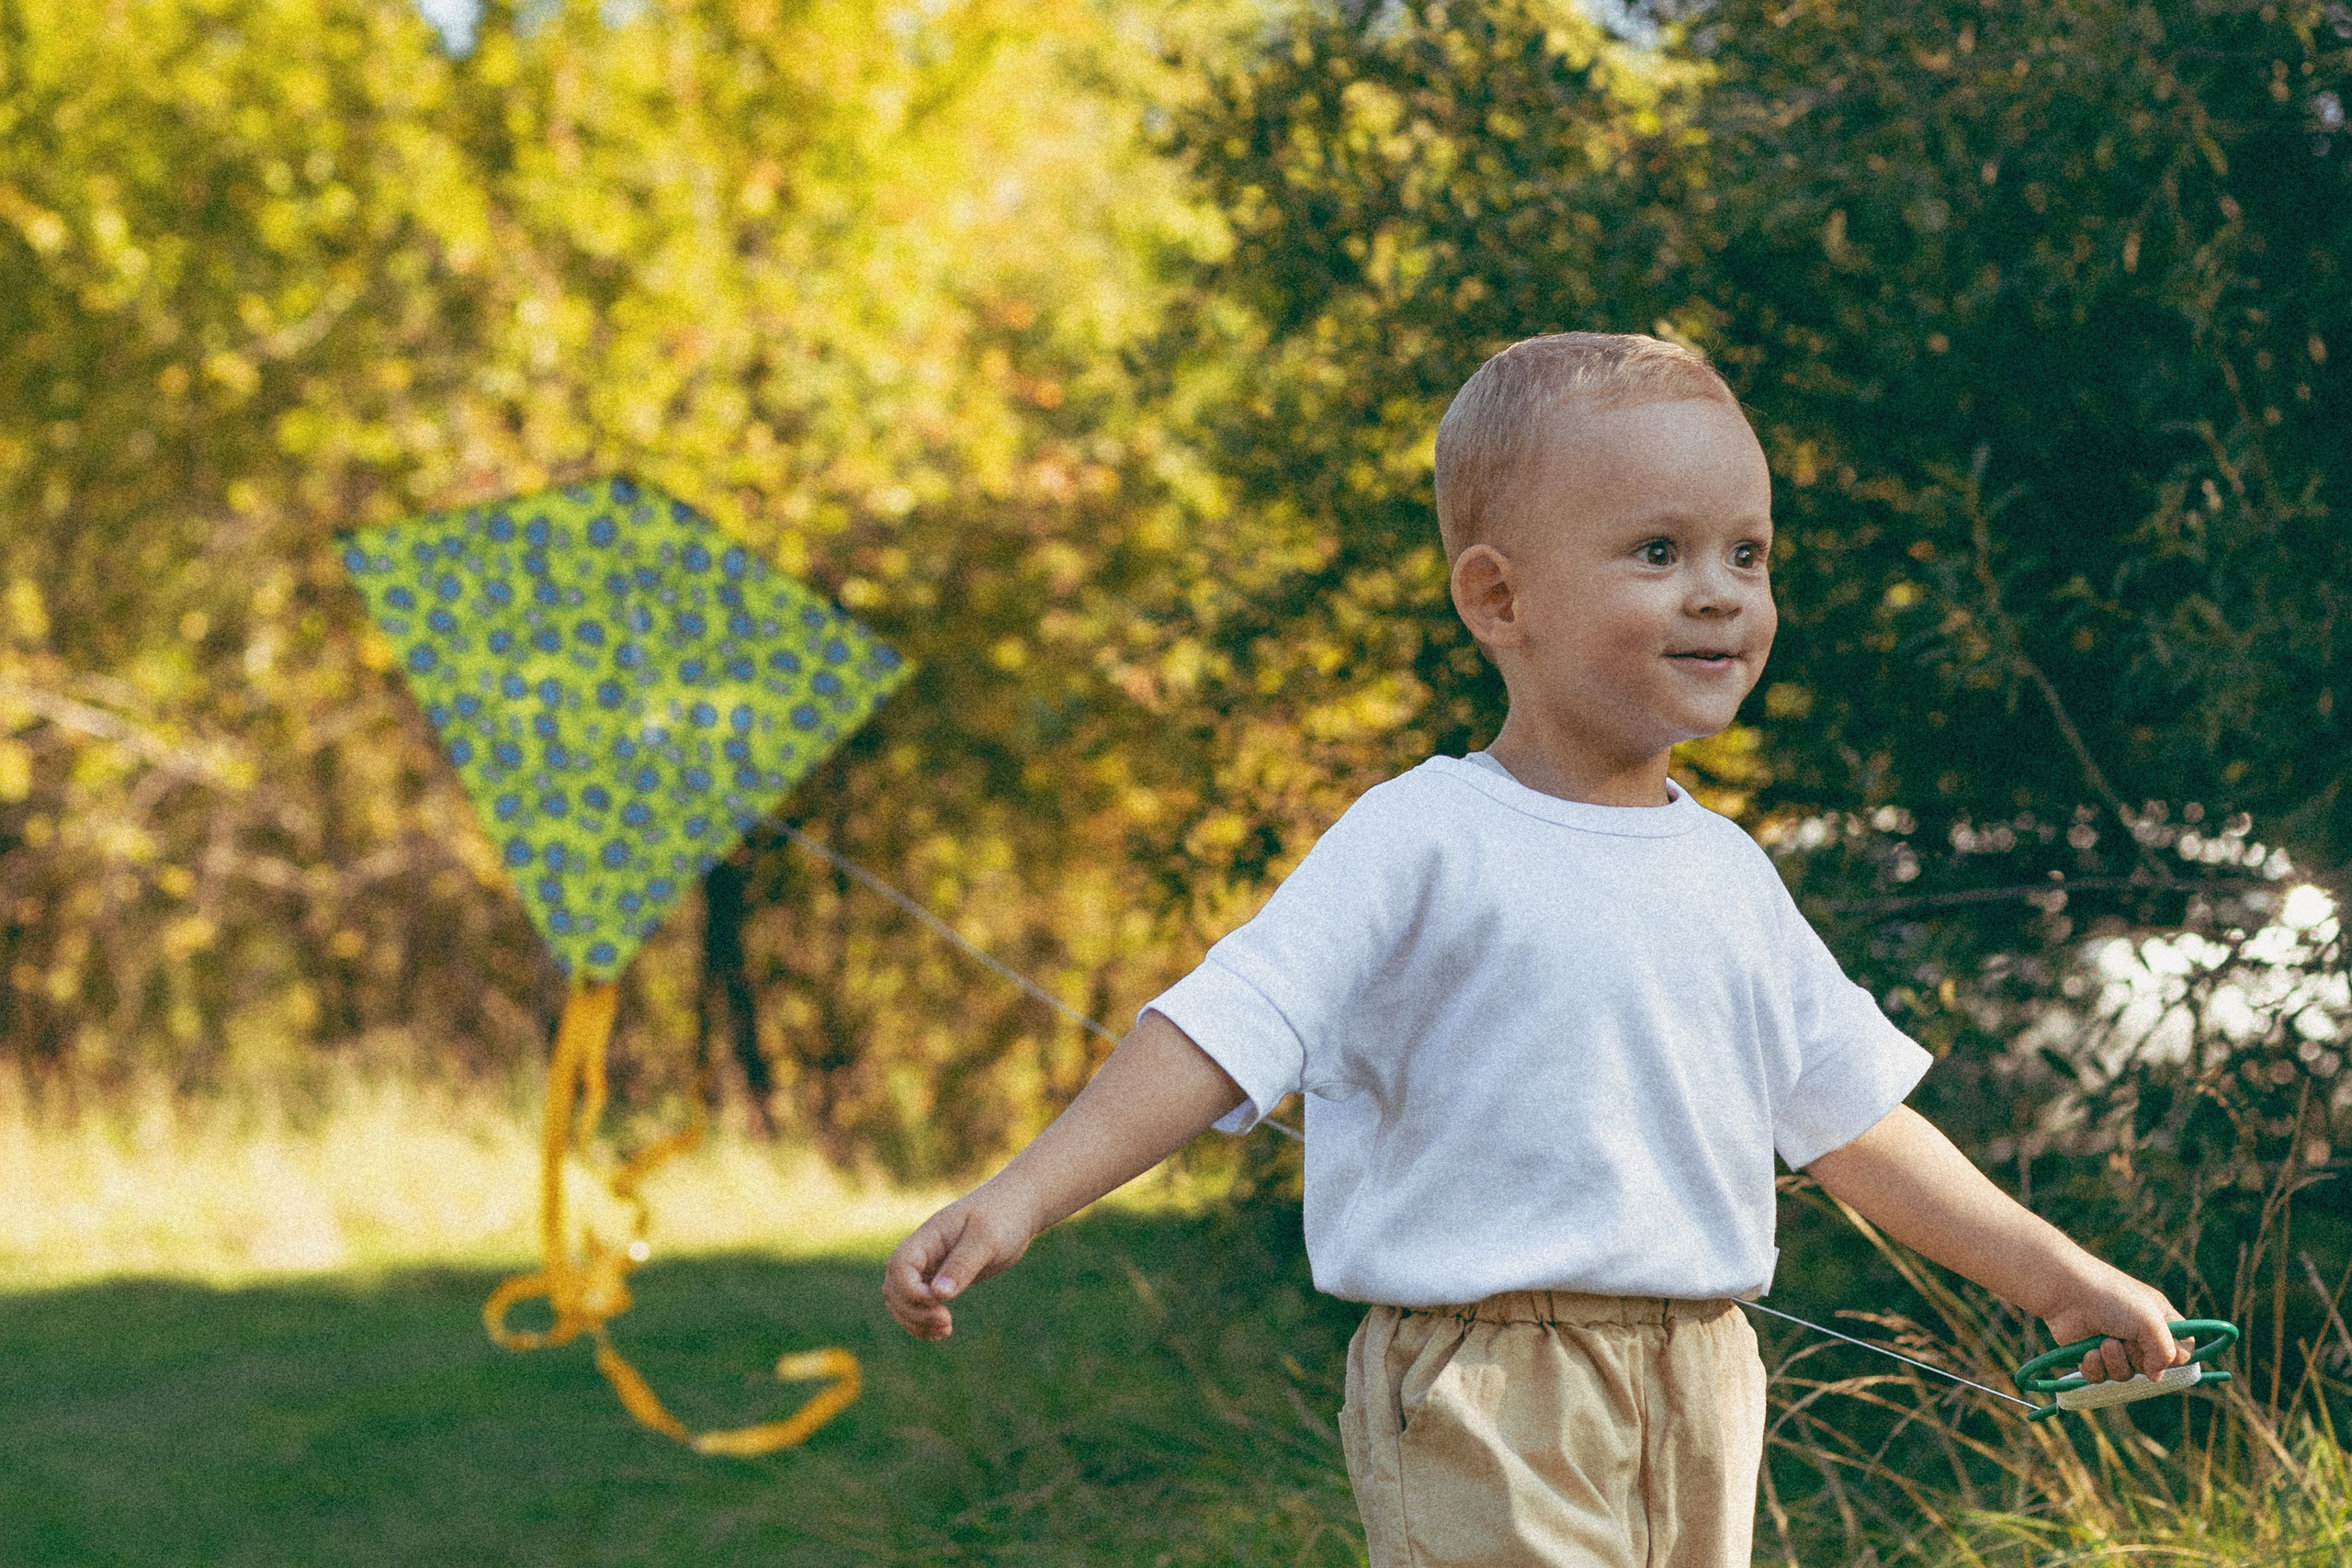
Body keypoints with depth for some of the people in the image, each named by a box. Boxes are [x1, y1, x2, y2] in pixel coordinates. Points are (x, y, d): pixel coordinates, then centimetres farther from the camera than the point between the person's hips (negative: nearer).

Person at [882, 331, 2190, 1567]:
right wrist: (1022, 1198, -26)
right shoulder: (1423, 844, -8)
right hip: (1489, 1399, -6)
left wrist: (2057, 1275, 22)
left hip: (1701, 1390, 7)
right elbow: (1223, 1032, -14)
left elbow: (1852, 1115, 20)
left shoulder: (1728, 873, 11)